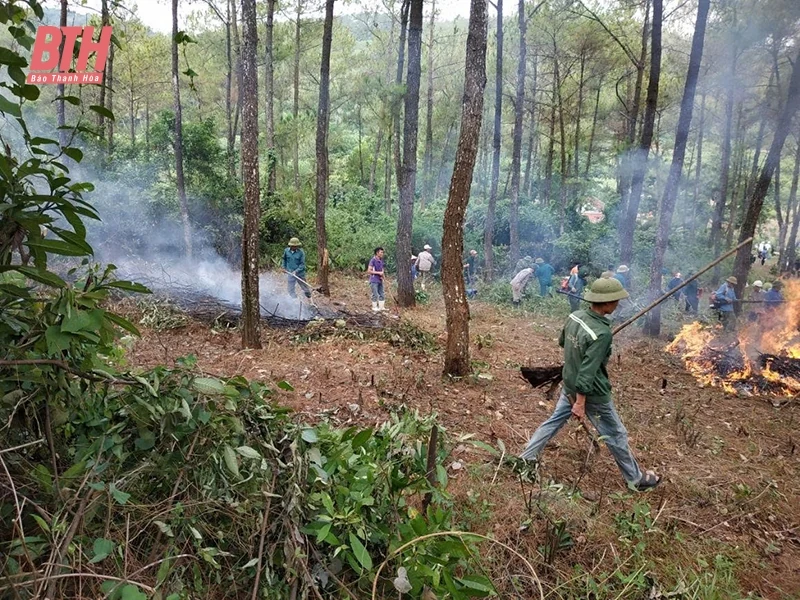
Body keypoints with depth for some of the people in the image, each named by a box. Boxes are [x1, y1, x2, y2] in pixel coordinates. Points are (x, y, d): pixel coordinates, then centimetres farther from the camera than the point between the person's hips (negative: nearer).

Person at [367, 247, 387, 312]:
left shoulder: (381, 260, 10)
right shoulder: (373, 260, -13)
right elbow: (369, 271, -16)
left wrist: (383, 276, 1)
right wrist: (378, 273, -17)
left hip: (380, 281, 7)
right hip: (374, 281, -7)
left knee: (381, 294, 10)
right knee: (375, 295, -2)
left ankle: (381, 307, 17)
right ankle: (375, 308, 7)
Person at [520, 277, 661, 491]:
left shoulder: (575, 316, -7)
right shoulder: (601, 333, -30)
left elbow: (562, 342, 13)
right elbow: (587, 372, -29)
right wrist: (580, 403, -24)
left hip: (569, 385, 7)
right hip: (590, 393, -7)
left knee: (554, 421, 21)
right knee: (616, 435, 13)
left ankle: (525, 459, 27)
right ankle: (637, 479, 32)